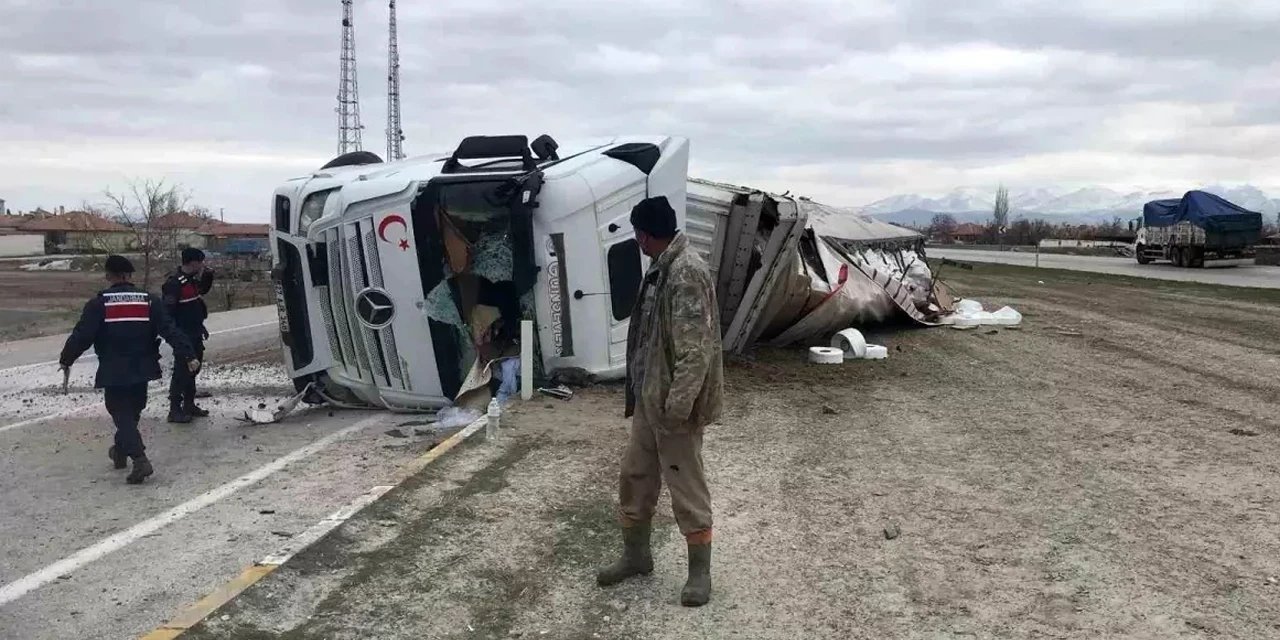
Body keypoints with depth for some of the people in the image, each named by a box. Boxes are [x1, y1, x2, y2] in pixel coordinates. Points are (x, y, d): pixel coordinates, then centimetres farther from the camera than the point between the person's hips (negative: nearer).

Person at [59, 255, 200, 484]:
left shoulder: (99, 303, -7)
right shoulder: (148, 301, 1)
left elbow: (82, 335, -9)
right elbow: (170, 330, -5)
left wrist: (66, 360, 5)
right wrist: (188, 356, -5)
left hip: (113, 371, -4)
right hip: (142, 369, 4)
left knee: (121, 414, -1)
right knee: (132, 411, 22)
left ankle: (140, 459, -17)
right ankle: (121, 451, 39)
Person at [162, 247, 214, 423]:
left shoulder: (193, 279, 9)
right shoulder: (174, 283, -19)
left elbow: (202, 291, 30)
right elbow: (168, 311, -22)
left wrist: (207, 276, 12)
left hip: (195, 334, 10)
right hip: (183, 335, -10)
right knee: (182, 370, -8)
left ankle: (189, 405, 28)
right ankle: (175, 410, -3)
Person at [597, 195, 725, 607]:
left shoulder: (687, 272, -21)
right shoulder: (661, 269, 10)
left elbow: (695, 349, -25)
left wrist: (678, 405, -25)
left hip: (673, 404, -10)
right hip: (648, 398, 10)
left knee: (686, 487, 3)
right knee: (634, 476, 17)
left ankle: (700, 571, 18)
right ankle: (635, 556, 34)